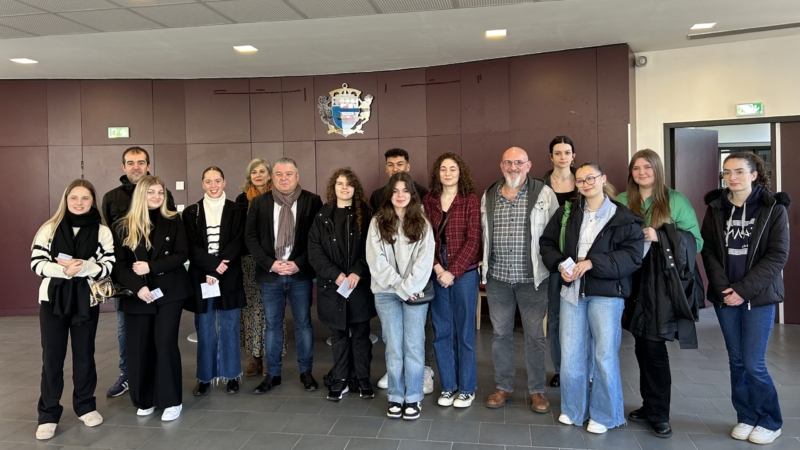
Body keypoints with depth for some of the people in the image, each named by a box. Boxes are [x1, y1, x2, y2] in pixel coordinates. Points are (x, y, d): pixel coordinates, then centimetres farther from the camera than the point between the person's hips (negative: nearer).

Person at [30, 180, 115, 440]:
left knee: (84, 354, 12)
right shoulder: (50, 228, 1)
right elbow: (37, 263, -5)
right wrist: (63, 270, -22)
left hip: (86, 300, 0)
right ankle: (48, 414, 15)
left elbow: (108, 266, -6)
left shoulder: (102, 231, 0)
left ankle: (85, 406, 27)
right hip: (53, 299, 0)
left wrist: (83, 267, -23)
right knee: (52, 357, 4)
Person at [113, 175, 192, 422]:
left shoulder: (173, 221, 2)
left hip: (169, 291, -2)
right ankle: (145, 399, 21)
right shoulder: (123, 227, 5)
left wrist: (150, 266, -15)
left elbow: (182, 255, -5)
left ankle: (172, 401, 3)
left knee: (165, 342, -8)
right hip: (137, 294, 2)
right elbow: (119, 264, -1)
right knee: (138, 346, 4)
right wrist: (137, 287, -16)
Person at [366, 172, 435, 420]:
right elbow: (376, 261, -4)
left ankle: (413, 398, 14)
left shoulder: (422, 223, 5)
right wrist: (399, 287, -9)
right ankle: (396, 397, 17)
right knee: (394, 347, 4)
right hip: (386, 293, 0)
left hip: (415, 292, 0)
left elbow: (425, 260, -4)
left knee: (414, 346, 2)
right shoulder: (378, 222, 4)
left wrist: (409, 287, -12)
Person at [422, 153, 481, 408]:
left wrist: (453, 272, -13)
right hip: (436, 274, 3)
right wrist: (437, 268, -9)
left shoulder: (471, 201, -4)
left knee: (464, 331, 5)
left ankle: (467, 388, 19)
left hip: (464, 273, -3)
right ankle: (448, 385, 24)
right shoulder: (428, 201, 5)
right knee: (441, 331, 9)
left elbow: (473, 240, -9)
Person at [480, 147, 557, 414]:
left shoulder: (544, 194, -4)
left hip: (532, 278, -3)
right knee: (501, 334, 12)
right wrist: (484, 269, 10)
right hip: (497, 278, 3)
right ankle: (503, 386, 28)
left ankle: (537, 390, 23)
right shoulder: (488, 196, 6)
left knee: (535, 335, 7)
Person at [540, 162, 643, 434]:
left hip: (606, 292, -3)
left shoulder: (623, 217, -5)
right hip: (572, 290, 4)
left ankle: (603, 415, 23)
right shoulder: (567, 213, 7)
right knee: (570, 355, 9)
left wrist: (593, 263, -20)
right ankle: (573, 410, 28)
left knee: (604, 355, 4)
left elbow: (633, 256, -12)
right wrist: (560, 264, -9)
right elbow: (547, 243, 11)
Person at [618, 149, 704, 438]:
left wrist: (661, 237, -15)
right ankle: (650, 406, 24)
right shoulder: (622, 202, 10)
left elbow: (696, 240, -3)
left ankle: (659, 414, 12)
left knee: (653, 347, -3)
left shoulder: (675, 201, 1)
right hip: (635, 282, 4)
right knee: (643, 346, 9)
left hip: (663, 283, -3)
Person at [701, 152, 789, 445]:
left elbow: (778, 256, -9)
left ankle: (770, 422, 19)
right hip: (725, 297, 3)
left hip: (759, 297, -3)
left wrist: (744, 290, -15)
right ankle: (746, 418, 24)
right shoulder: (716, 208, 5)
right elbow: (708, 250, 2)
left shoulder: (774, 208, -4)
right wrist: (722, 288, -10)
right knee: (736, 361, 9)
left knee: (754, 364, -2)